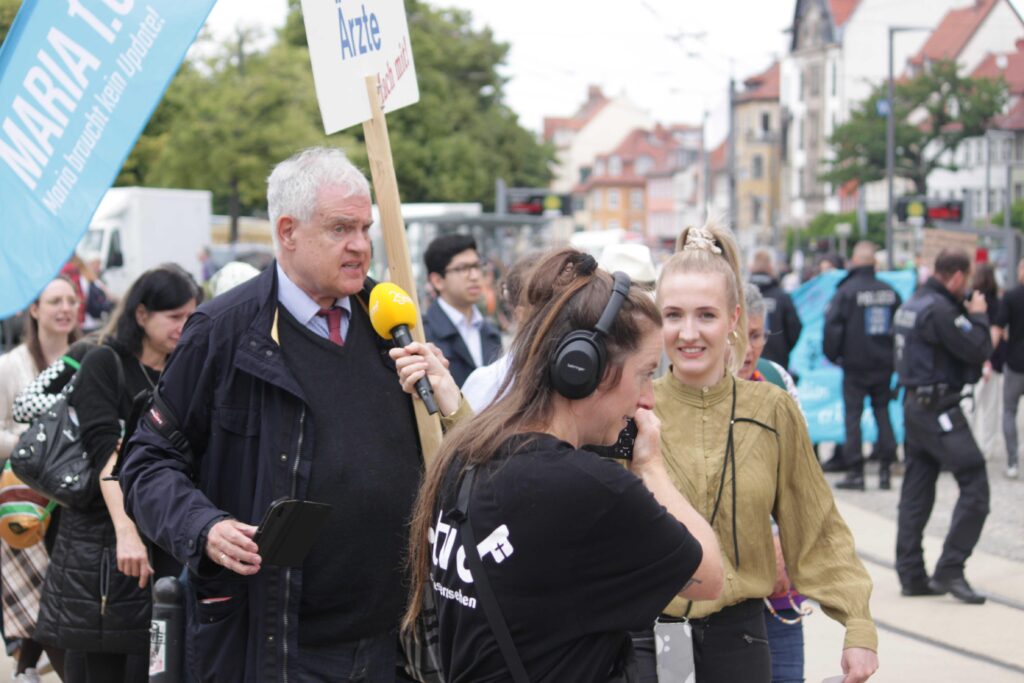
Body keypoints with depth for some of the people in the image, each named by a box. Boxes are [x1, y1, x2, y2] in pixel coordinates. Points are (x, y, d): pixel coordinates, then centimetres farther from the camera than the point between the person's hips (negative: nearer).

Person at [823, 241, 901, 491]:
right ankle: (885, 469, 9)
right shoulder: (889, 292, 3)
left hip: (855, 366, -4)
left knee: (853, 415, 1)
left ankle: (855, 472, -1)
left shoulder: (845, 291, -10)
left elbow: (832, 327, -12)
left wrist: (832, 354, 2)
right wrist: (894, 357, 17)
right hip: (884, 366, 4)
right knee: (883, 413, 13)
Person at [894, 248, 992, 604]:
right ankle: (949, 571, -12)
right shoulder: (939, 309, -17)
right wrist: (978, 316, -1)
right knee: (975, 486, -9)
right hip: (940, 409, -10)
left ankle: (911, 574, 14)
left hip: (915, 403, 10)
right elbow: (978, 350, -17)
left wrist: (968, 316, 12)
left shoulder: (912, 304, 13)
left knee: (916, 493, 11)